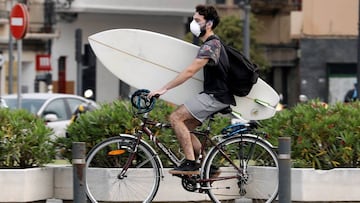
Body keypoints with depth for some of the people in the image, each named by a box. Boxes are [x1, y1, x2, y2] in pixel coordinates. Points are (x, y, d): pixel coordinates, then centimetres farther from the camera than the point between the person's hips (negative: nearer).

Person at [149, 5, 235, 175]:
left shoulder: (210, 45, -14)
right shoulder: (214, 43, 19)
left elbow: (190, 71, -22)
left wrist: (164, 89, -22)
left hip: (215, 97, -10)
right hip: (215, 95, 10)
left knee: (176, 117, -16)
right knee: (184, 126, 9)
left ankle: (190, 163, -17)